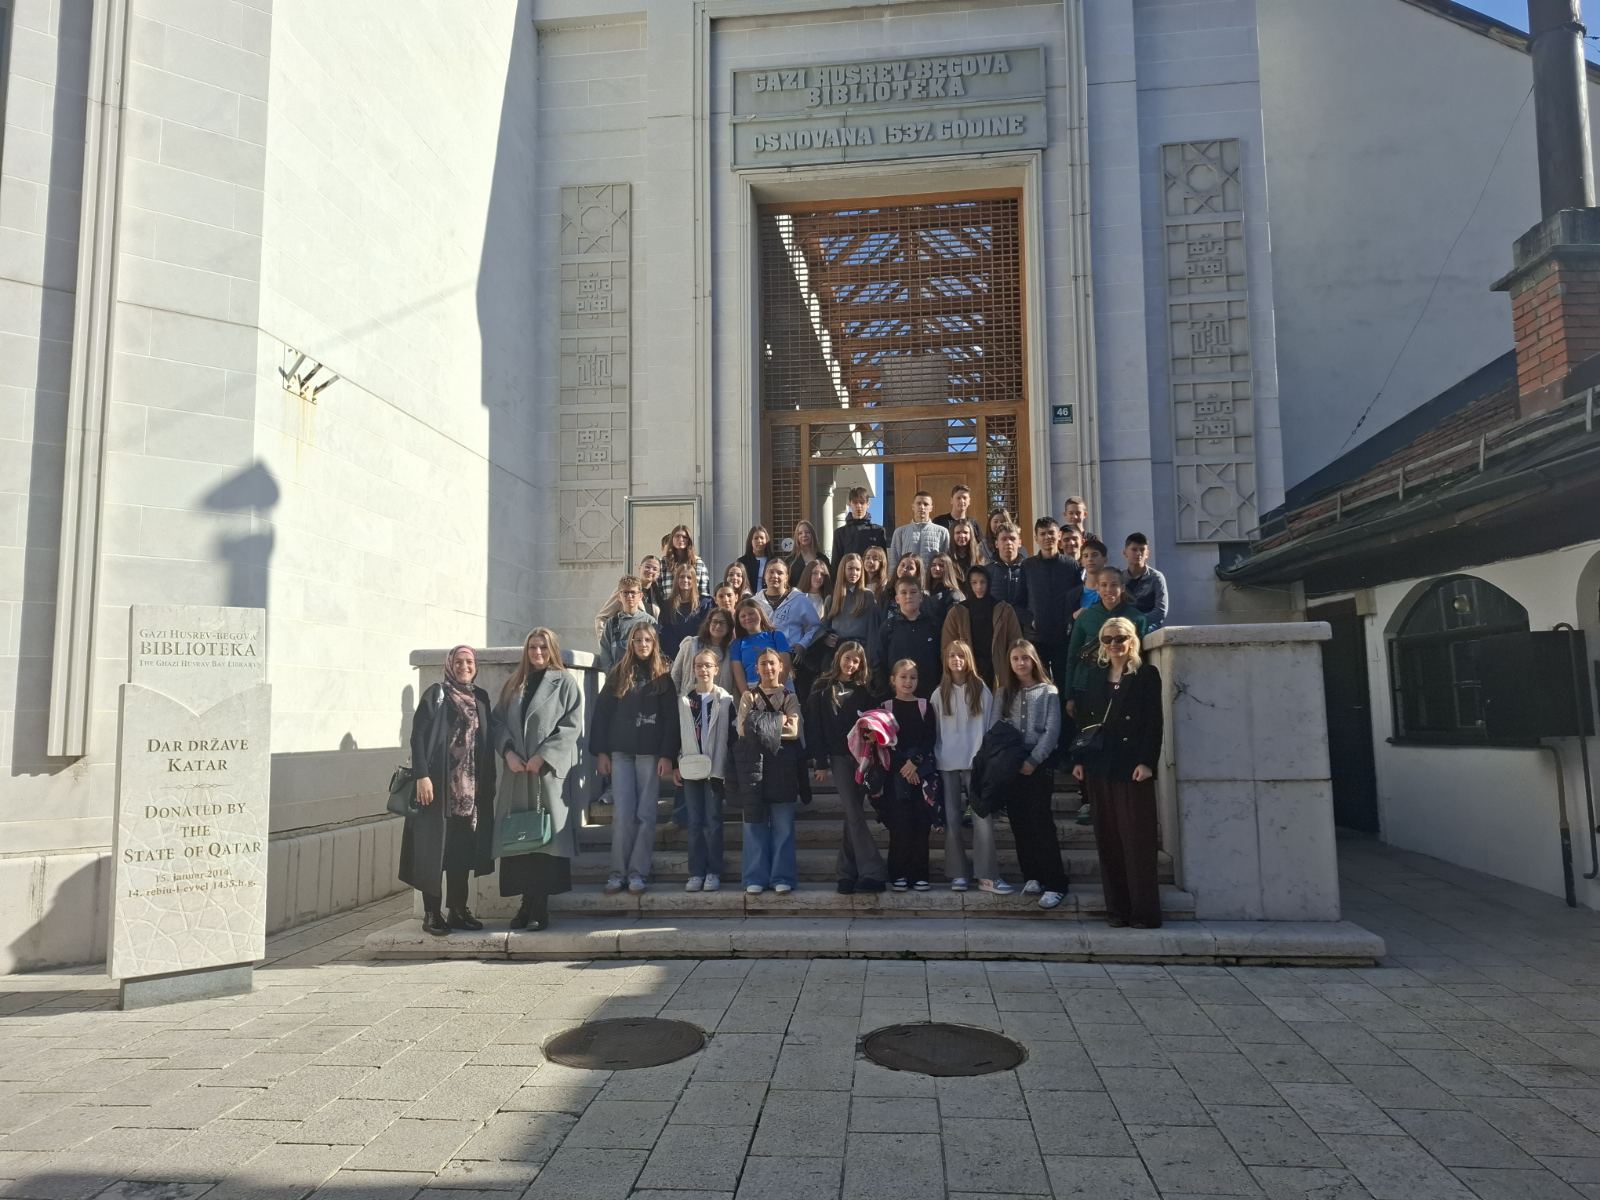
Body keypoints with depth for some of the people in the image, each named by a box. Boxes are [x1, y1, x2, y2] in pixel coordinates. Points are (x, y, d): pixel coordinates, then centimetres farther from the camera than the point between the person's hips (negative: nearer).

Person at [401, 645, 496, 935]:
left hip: (470, 786, 5)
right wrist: (422, 775, -17)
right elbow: (417, 736, -8)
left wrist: (489, 781, 10)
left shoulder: (481, 697, 13)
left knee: (463, 848, 7)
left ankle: (458, 910, 15)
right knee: (434, 848, -1)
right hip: (438, 784, -5)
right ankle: (431, 913, 6)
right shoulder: (436, 694, -2)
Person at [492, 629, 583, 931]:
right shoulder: (514, 684, 17)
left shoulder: (565, 681, 2)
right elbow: (499, 721, 12)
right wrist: (508, 752, -6)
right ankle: (527, 904, 9)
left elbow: (572, 725, -5)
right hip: (517, 771, 5)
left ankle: (540, 907, -2)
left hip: (551, 770, -5)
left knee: (546, 835, -6)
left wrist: (543, 756, -12)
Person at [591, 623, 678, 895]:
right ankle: (618, 872, 4)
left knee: (646, 814, -1)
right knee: (623, 814, -2)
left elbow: (671, 718, 0)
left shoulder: (663, 677, 5)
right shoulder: (619, 675, 10)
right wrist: (600, 752, -1)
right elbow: (602, 712, 7)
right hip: (621, 752, 1)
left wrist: (668, 755, -9)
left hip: (651, 753, -1)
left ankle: (638, 872, 4)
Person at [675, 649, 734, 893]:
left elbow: (731, 734, 1)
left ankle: (713, 873, 6)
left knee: (713, 822, 0)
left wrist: (730, 768, -4)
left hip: (715, 768, -2)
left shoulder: (725, 700, 2)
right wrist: (676, 766, 5)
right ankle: (696, 872, 8)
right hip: (691, 768, 2)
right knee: (695, 822, 4)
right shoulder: (683, 700, 9)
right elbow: (677, 734, 10)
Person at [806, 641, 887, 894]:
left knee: (854, 815, 3)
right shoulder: (822, 690, 4)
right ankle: (872, 873, -9)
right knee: (855, 815, -8)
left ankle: (848, 873, 9)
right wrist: (820, 762, -6)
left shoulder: (863, 689, 12)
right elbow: (814, 727, 0)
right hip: (839, 758, -2)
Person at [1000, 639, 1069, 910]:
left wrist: (1033, 761, -13)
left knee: (1041, 823, -9)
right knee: (1019, 823, 5)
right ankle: (1032, 876, 14)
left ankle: (1055, 883, -6)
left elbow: (1052, 731, -5)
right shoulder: (1004, 694, 12)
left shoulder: (1048, 692, 2)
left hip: (1038, 765, -4)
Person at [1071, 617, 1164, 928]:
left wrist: (1147, 761, -16)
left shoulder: (1146, 674, 0)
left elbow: (1154, 722, -6)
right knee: (1107, 840, 6)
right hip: (1099, 767, 5)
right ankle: (1116, 908, 13)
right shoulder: (1096, 675, 13)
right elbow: (1086, 719, 12)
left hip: (1132, 768, -5)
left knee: (1137, 841, -3)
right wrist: (1080, 760, 5)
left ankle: (1144, 912, 3)